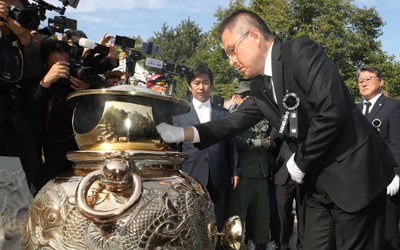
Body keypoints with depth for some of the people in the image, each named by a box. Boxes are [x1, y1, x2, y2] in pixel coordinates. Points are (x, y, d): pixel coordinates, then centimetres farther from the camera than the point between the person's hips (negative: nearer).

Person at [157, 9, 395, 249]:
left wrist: (300, 162, -14)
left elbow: (333, 112, -25)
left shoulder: (301, 52, -16)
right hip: (319, 182, 8)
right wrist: (182, 133, -4)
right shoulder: (260, 85, 9)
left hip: (356, 172, -7)